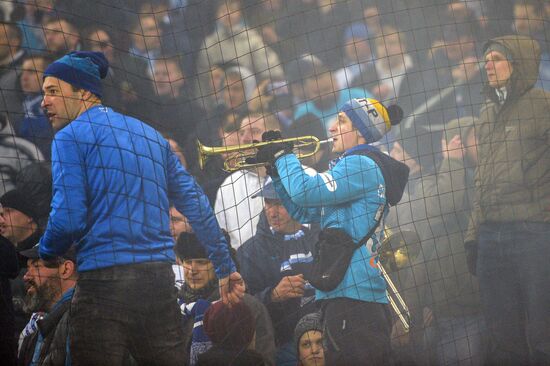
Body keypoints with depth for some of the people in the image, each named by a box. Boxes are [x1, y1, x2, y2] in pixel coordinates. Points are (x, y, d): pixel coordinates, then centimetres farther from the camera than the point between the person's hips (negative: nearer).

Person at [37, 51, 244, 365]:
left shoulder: (70, 137, 0)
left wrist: (45, 253, 10)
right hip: (160, 281, 6)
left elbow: (68, 218, -10)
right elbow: (197, 206, 18)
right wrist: (226, 268, 21)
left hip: (104, 280, -6)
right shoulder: (152, 135, 20)